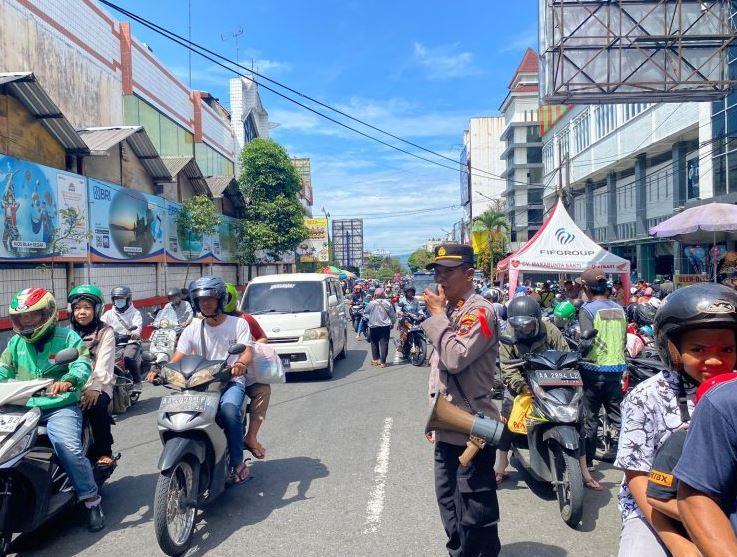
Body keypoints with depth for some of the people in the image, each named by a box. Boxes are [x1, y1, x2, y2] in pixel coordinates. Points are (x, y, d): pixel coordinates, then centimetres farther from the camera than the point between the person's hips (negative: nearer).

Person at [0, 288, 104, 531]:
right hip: (24, 408, 5)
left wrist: (68, 380, -37)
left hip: (60, 406, -5)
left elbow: (82, 365, -15)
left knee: (69, 447, -25)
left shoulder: (67, 337, -2)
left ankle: (92, 499, -9)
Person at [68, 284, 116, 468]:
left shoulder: (105, 332, 3)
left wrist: (94, 388, -24)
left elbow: (104, 363, -10)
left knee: (96, 405, -31)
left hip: (99, 385, -4)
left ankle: (104, 451, -14)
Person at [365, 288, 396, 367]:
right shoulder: (387, 303, -7)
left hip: (373, 326, 1)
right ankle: (382, 362, -4)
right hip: (385, 326, 0)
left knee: (374, 343, 16)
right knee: (384, 343, 0)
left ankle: (375, 359, 21)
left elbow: (366, 311, 11)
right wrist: (392, 323, 17)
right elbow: (393, 315, 0)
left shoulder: (372, 303, -8)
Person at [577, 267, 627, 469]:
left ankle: (586, 458, 12)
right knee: (616, 411, 14)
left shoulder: (587, 309, -12)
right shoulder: (618, 308, 7)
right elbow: (624, 339, 13)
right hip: (617, 367, 5)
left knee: (589, 416, 4)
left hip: (595, 368, -5)